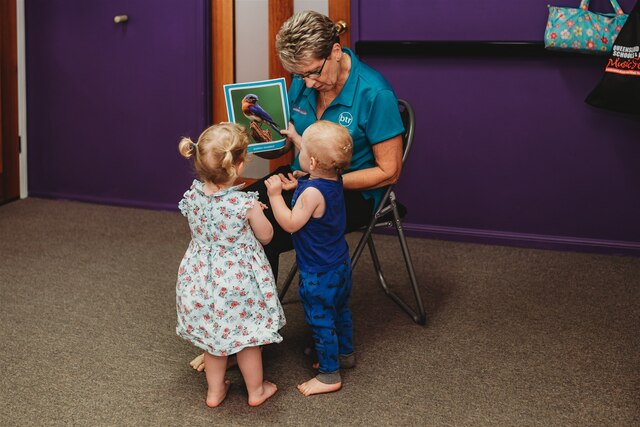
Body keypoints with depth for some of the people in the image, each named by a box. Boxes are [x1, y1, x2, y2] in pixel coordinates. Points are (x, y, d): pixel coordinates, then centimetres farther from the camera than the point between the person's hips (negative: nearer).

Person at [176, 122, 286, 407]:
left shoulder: (193, 195, -12)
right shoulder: (245, 204, -27)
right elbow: (265, 236, -9)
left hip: (203, 278, 4)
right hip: (238, 281, -4)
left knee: (213, 336, 23)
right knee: (246, 336, 17)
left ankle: (214, 391, 38)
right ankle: (256, 391, 36)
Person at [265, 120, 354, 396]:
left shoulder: (312, 192, -30)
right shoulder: (334, 180, -4)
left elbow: (290, 224, -23)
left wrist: (275, 194, -21)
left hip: (318, 273, -9)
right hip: (340, 264, 9)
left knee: (320, 321, 3)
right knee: (339, 309, 26)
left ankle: (329, 376, 12)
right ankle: (344, 352, 45)